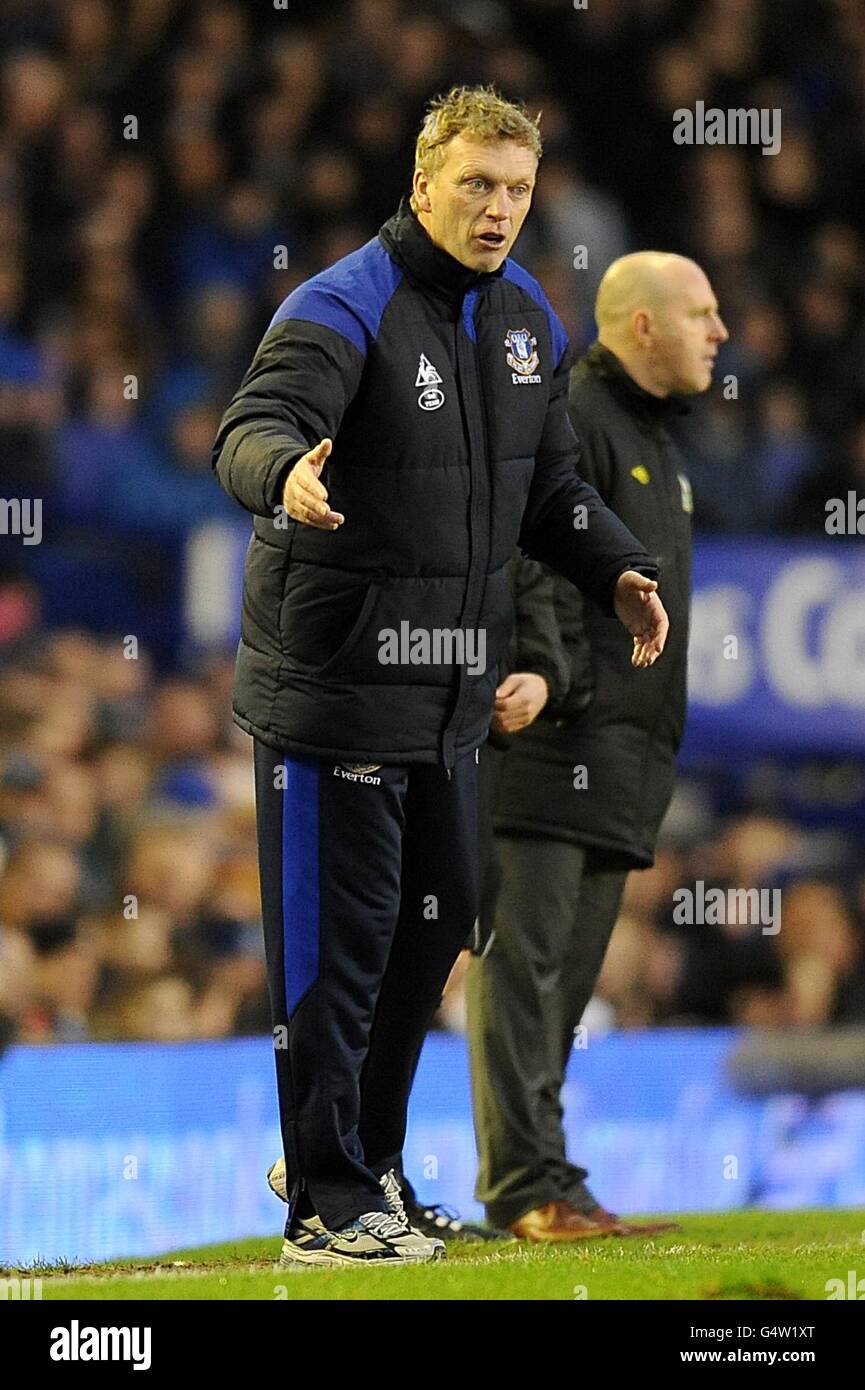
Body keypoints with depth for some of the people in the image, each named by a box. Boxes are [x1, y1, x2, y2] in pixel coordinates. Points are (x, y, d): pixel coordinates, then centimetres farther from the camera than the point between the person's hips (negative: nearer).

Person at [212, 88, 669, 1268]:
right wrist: (286, 473, -56)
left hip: (453, 687, 8)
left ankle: (360, 1156, 31)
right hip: (333, 684, -8)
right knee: (337, 944, -4)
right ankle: (328, 1205, 3)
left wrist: (616, 571, 3)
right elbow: (253, 429, -32)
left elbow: (548, 482, 20)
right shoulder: (344, 310, -16)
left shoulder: (527, 318, 9)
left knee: (437, 920, 16)